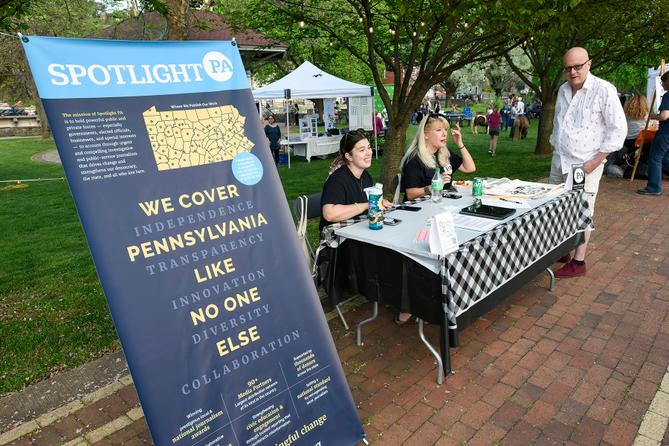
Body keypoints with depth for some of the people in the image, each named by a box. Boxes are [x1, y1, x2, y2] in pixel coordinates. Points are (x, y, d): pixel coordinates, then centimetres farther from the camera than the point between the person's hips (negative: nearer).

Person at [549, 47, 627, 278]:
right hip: (559, 161, 7)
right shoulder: (563, 90, 11)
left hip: (584, 165, -7)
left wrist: (596, 161, -13)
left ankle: (578, 262, 7)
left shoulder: (604, 90, -10)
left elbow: (618, 129, -10)